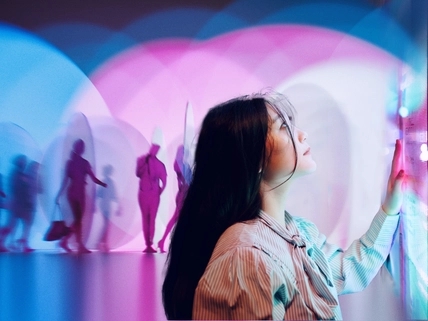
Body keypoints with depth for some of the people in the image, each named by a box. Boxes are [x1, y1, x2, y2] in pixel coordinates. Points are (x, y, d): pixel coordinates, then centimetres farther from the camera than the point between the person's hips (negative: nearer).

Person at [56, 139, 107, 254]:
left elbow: (65, 180, 1)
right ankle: (64, 240, -9)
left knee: (77, 219, 9)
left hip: (71, 192, 5)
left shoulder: (69, 162, 5)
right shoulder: (84, 163, -7)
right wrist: (103, 184, 11)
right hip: (80, 192, -5)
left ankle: (80, 245, 5)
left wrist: (59, 195, 5)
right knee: (78, 220, 1)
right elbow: (94, 179, -6)